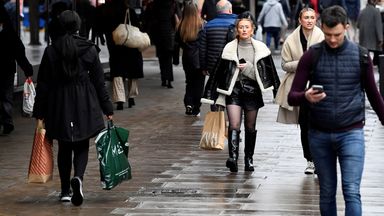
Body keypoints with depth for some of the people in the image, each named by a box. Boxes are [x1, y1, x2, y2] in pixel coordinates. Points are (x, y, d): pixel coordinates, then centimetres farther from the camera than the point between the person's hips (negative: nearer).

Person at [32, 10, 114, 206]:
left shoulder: (51, 51, -4)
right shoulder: (89, 49, -4)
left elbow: (43, 84, -2)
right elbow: (99, 81, -1)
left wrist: (39, 113, 5)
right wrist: (107, 109, 6)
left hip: (59, 105, 1)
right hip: (85, 105, 0)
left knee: (64, 148, 13)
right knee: (82, 146, 9)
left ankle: (65, 191, 15)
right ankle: (78, 177, -19)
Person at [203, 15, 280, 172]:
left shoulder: (260, 48, 2)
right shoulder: (229, 48, 1)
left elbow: (269, 72, 9)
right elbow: (220, 72, 5)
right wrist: (218, 97, 5)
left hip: (252, 90, 1)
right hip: (234, 90, -1)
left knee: (250, 127, 9)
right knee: (234, 125, -15)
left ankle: (249, 159, 19)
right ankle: (233, 157, -24)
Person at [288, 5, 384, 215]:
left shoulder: (360, 55, 1)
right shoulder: (311, 56, 0)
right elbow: (292, 97, -2)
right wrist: (306, 97, -24)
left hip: (351, 134, -1)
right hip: (319, 135, 1)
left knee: (351, 192, -10)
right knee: (327, 194, 10)